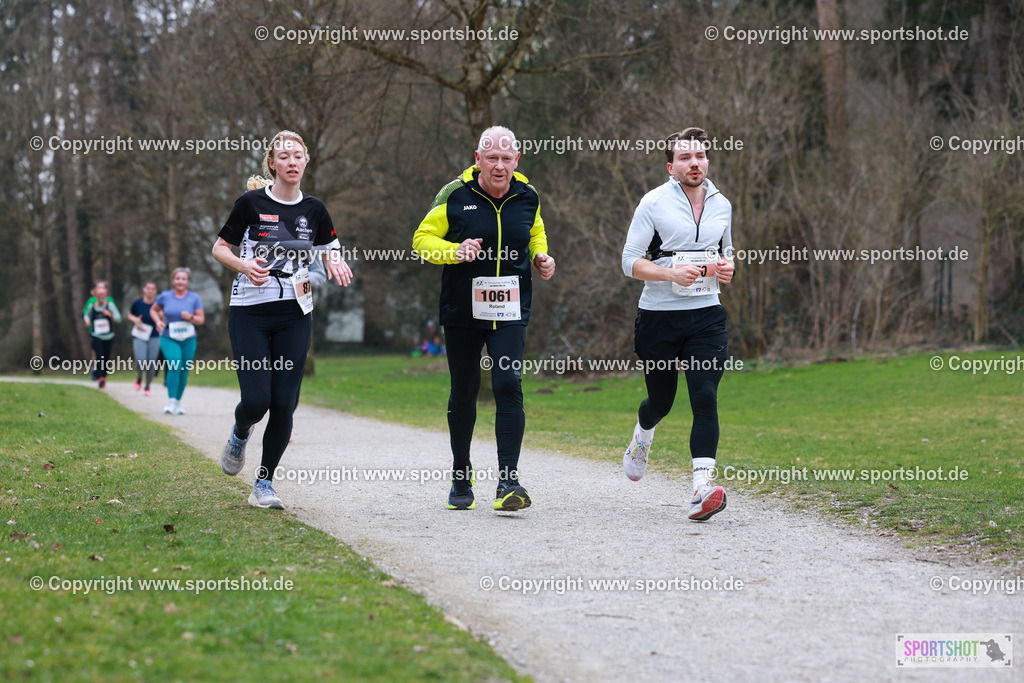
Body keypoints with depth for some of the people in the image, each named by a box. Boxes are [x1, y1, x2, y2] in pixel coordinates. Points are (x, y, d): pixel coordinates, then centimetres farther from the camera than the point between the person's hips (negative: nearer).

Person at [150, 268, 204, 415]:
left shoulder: (194, 298, 2)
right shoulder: (165, 296, 2)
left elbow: (201, 319, 3)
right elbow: (153, 310, 18)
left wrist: (191, 317, -18)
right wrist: (158, 321, -2)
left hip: (188, 340, 2)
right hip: (169, 339, -2)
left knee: (184, 372, 5)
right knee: (175, 365, -23)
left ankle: (178, 402, 22)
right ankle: (171, 401, -19)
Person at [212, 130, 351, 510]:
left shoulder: (313, 209, 6)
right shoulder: (252, 203, -4)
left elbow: (329, 251, 19)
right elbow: (219, 248, 4)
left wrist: (334, 265, -5)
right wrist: (244, 265, -16)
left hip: (295, 315, 3)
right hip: (250, 312, -3)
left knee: (284, 404, -4)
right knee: (256, 400, -12)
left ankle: (264, 483, 11)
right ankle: (240, 436, 25)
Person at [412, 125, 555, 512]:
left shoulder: (527, 197, 4)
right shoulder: (456, 195, -5)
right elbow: (423, 238, -2)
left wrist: (541, 259, 3)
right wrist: (455, 251, -21)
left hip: (510, 310, 1)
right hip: (462, 310, -1)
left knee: (508, 386, -16)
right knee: (463, 394, 9)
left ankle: (508, 482, -17)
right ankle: (461, 478, 27)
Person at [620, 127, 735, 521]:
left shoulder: (722, 205, 10)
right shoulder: (654, 203, -4)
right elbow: (630, 261, -6)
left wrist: (727, 268, 3)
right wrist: (672, 274, -22)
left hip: (706, 315, 2)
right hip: (659, 316, -2)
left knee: (705, 399, -14)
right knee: (661, 400, 12)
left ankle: (702, 489, -21)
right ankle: (642, 437, 49)